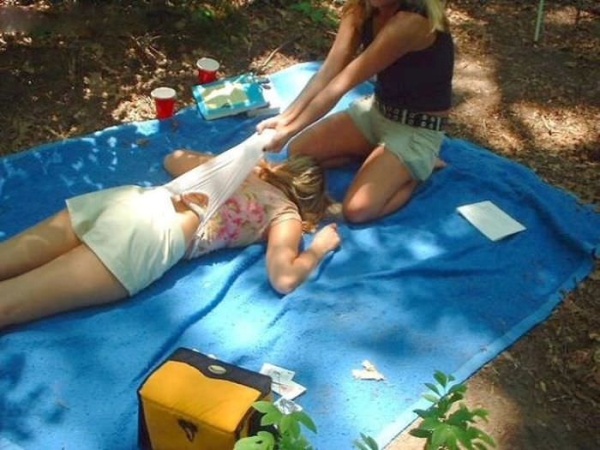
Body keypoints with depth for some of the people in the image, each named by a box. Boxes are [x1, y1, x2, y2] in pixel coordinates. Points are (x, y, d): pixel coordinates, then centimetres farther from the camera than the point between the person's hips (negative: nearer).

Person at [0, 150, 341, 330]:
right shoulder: (287, 213, 12)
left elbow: (174, 159, 42)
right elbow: (283, 279, -2)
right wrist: (320, 245, 17)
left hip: (126, 198, 6)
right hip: (151, 237, -6)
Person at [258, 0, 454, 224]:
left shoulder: (411, 21, -32)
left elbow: (343, 82, -30)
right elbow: (329, 70, -14)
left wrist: (290, 130, -26)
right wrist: (285, 118, -25)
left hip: (418, 129, -7)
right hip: (377, 109, 7)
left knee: (357, 209, -21)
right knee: (297, 151, 1)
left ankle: (420, 167, 4)